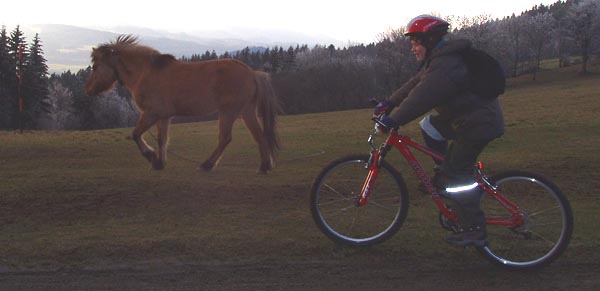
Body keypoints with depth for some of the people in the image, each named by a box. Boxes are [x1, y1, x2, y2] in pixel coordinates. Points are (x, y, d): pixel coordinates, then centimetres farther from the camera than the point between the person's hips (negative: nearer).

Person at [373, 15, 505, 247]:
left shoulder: (446, 64, -22)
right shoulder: (439, 58, 12)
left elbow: (422, 96, -30)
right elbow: (415, 84, 16)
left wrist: (394, 120, -30)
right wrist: (390, 102, 12)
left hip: (479, 124, -10)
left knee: (455, 176, -7)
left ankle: (475, 231, 3)